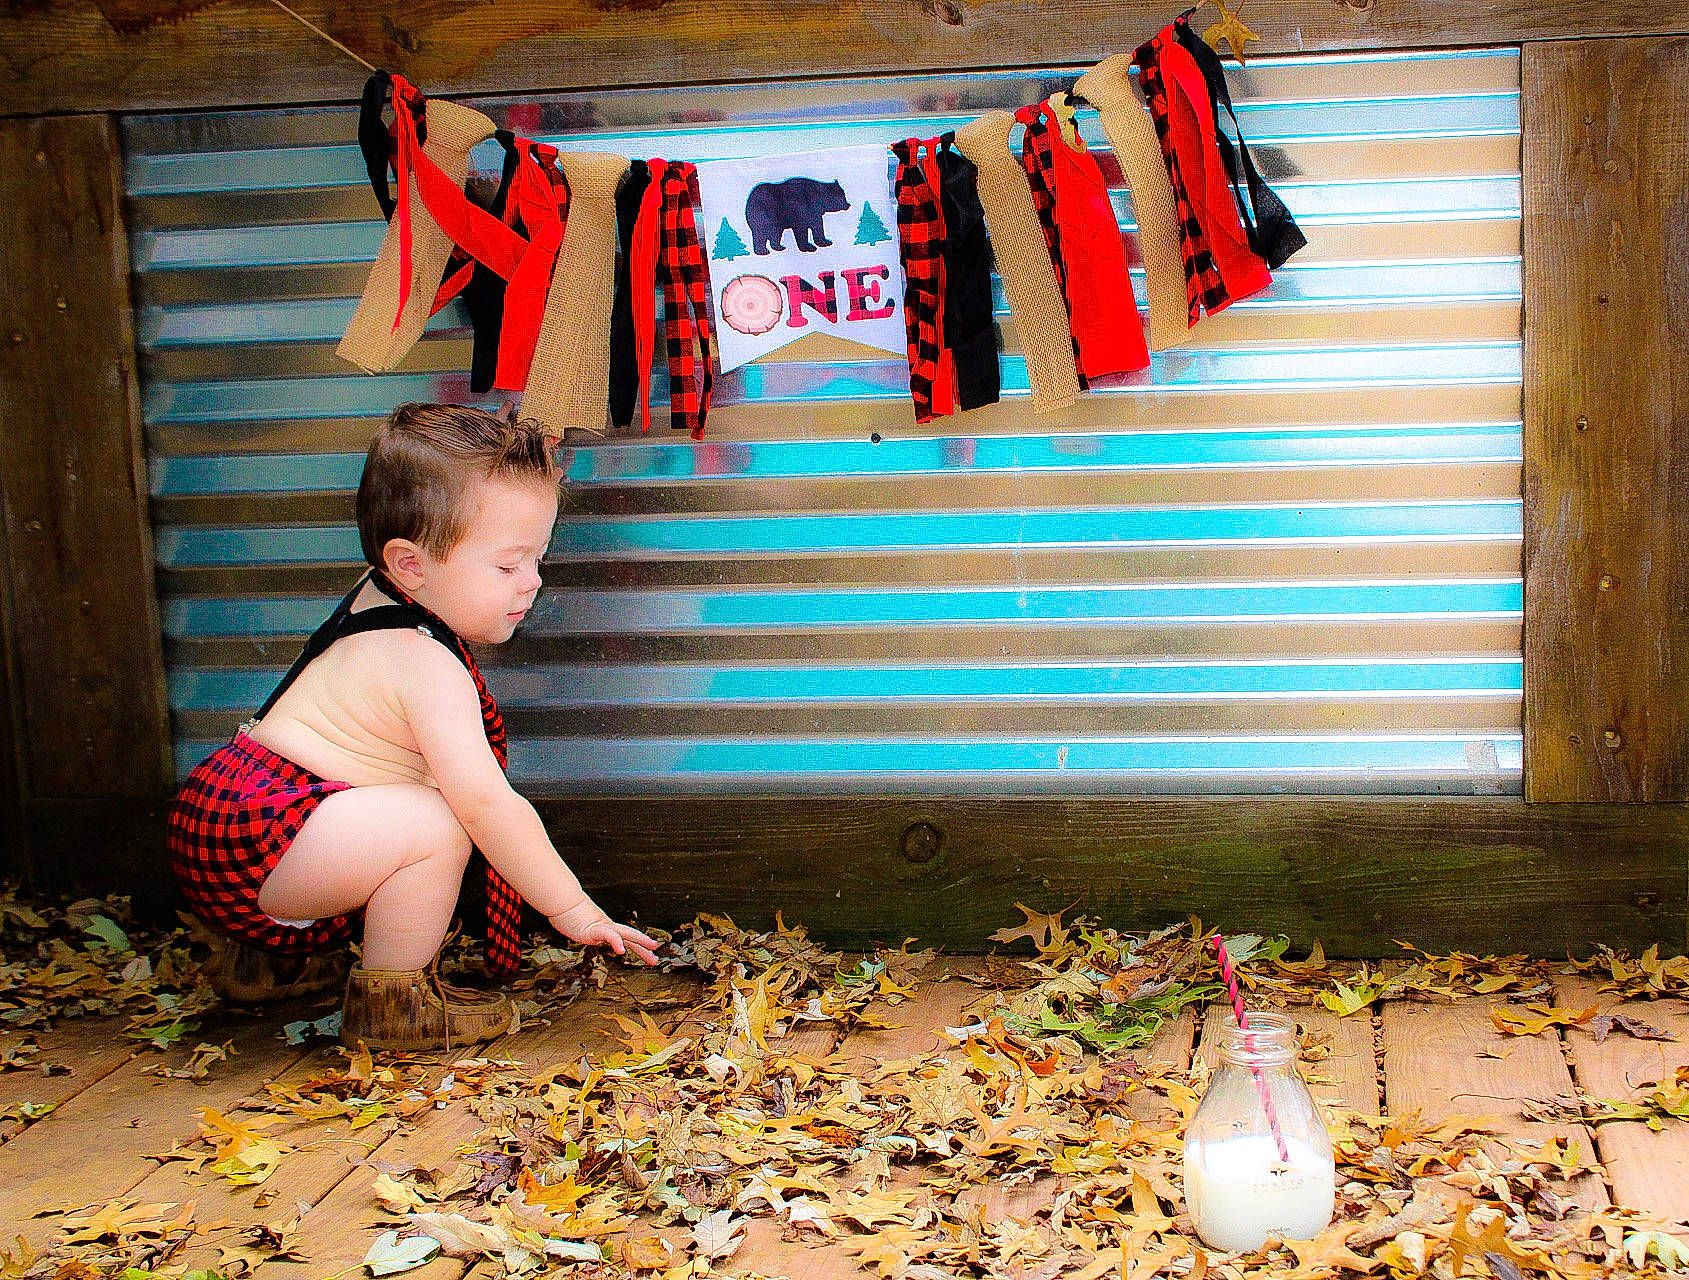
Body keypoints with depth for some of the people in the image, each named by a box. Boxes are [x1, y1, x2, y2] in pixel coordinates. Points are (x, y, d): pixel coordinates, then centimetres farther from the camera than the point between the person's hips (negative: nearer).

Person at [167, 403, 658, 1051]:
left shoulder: (379, 599, 10)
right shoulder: (429, 668, -21)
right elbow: (486, 804, -24)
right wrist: (571, 907, -18)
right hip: (252, 843, -11)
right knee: (432, 824, -26)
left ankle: (264, 960, 38)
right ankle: (392, 1004, -8)